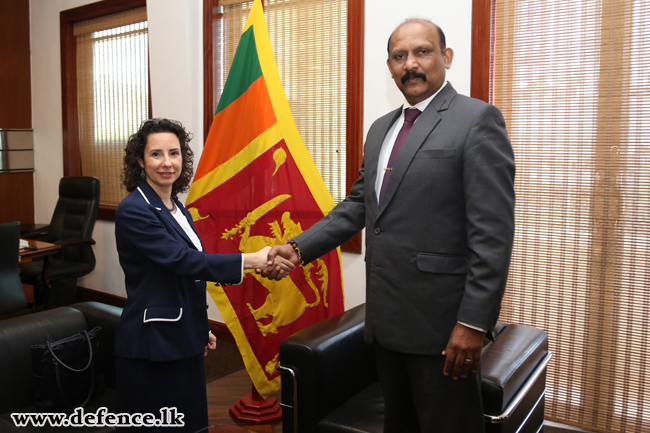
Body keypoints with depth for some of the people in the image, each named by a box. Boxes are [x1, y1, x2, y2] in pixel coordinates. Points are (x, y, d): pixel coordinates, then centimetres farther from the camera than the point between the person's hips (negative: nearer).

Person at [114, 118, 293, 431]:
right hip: (152, 347, -8)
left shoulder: (176, 208, 9)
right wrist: (253, 260, -30)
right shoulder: (133, 211, -16)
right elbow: (183, 261, -26)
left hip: (184, 342, 8)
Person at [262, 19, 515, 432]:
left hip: (441, 320, -7)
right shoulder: (381, 128, 14)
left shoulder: (477, 119, -9)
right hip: (387, 316, 7)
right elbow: (358, 204, 14)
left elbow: (493, 231, -15)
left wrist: (474, 322, -18)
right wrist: (299, 247, 1)